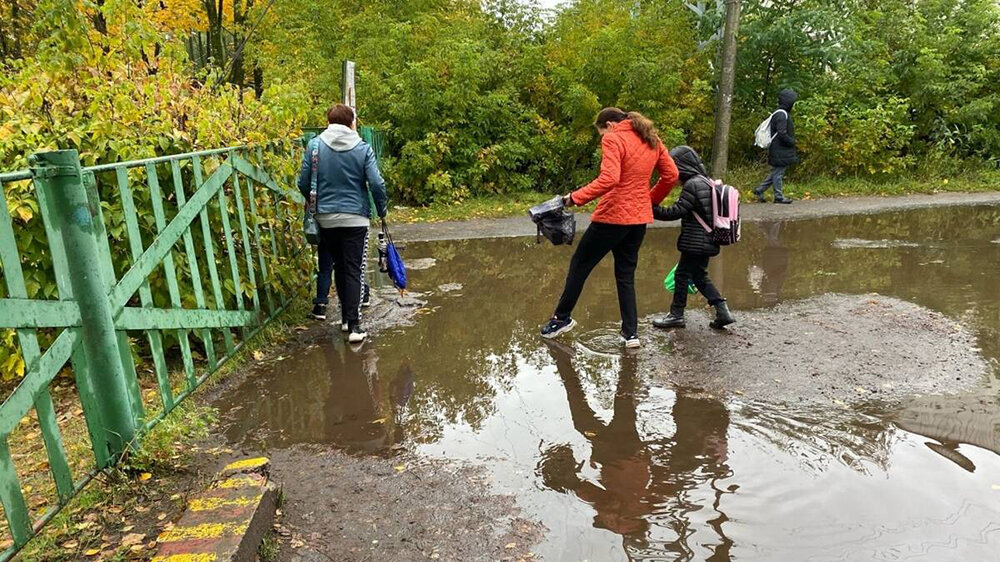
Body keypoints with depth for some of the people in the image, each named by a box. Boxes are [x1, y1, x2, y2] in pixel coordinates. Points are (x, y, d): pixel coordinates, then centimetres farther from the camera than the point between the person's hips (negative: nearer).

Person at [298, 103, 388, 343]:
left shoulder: (315, 146, 0)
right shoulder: (363, 148, -5)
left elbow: (303, 183, 0)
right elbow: (376, 184, -9)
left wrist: (312, 202, 19)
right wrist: (382, 211, 5)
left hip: (325, 217, 2)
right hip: (355, 218, -2)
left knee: (327, 263, 21)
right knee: (353, 270, -1)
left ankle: (321, 304, 25)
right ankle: (352, 324, -5)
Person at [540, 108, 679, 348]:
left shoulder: (613, 139, -12)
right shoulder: (651, 139, 11)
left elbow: (609, 179, -26)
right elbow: (671, 175, 12)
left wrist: (576, 198, -21)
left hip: (612, 216, -7)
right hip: (639, 218, 7)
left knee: (579, 265, 11)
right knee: (626, 275, 16)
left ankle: (562, 318, 23)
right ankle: (631, 333, 14)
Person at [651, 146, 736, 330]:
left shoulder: (692, 185, -17)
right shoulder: (707, 182, 14)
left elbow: (676, 211, -20)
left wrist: (653, 210, -15)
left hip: (696, 243, -9)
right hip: (707, 242, 9)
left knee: (682, 274, 2)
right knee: (699, 276, 17)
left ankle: (676, 315, 12)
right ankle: (722, 311, 13)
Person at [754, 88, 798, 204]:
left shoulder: (781, 113, 14)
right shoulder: (782, 115, -18)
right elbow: (782, 133, -24)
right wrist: (792, 142, -11)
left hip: (781, 150, 10)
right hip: (780, 151, -10)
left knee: (776, 172, 15)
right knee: (778, 172, -1)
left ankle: (759, 190, 17)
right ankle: (779, 196, 7)